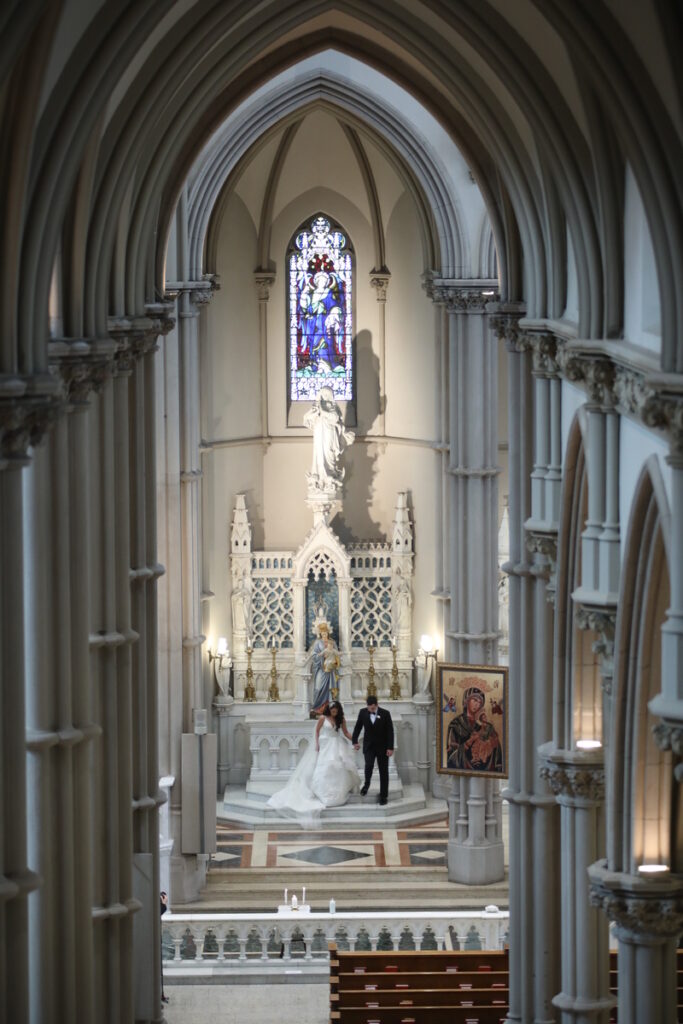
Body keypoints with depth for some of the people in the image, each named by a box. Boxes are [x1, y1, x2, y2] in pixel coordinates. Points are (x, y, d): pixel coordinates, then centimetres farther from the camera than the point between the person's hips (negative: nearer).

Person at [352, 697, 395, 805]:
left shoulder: (385, 714, -10)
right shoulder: (363, 712, -4)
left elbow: (390, 731, -8)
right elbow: (358, 727, 7)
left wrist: (390, 748, -11)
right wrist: (355, 741, 2)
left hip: (382, 747, -1)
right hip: (369, 746, 1)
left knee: (383, 771, 3)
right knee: (369, 765, -22)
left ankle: (383, 796, 12)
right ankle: (367, 783, 7)